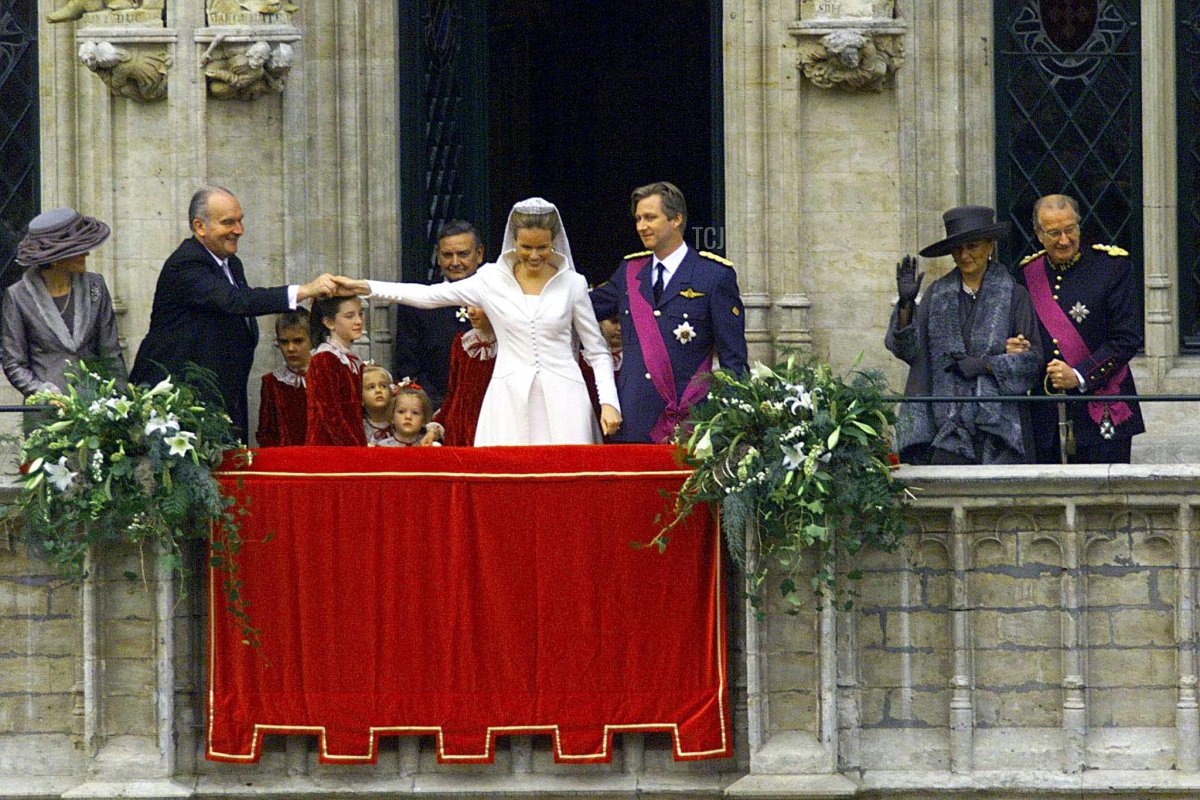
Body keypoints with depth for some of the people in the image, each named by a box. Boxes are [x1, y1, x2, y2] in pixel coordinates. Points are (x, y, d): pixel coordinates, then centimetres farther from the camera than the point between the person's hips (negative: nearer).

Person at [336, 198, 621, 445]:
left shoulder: (572, 284, 6)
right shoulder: (493, 280, 6)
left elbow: (597, 352, 10)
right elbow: (428, 296, 3)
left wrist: (609, 401, -3)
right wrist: (362, 287, -4)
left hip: (560, 399, 0)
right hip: (510, 399, 0)